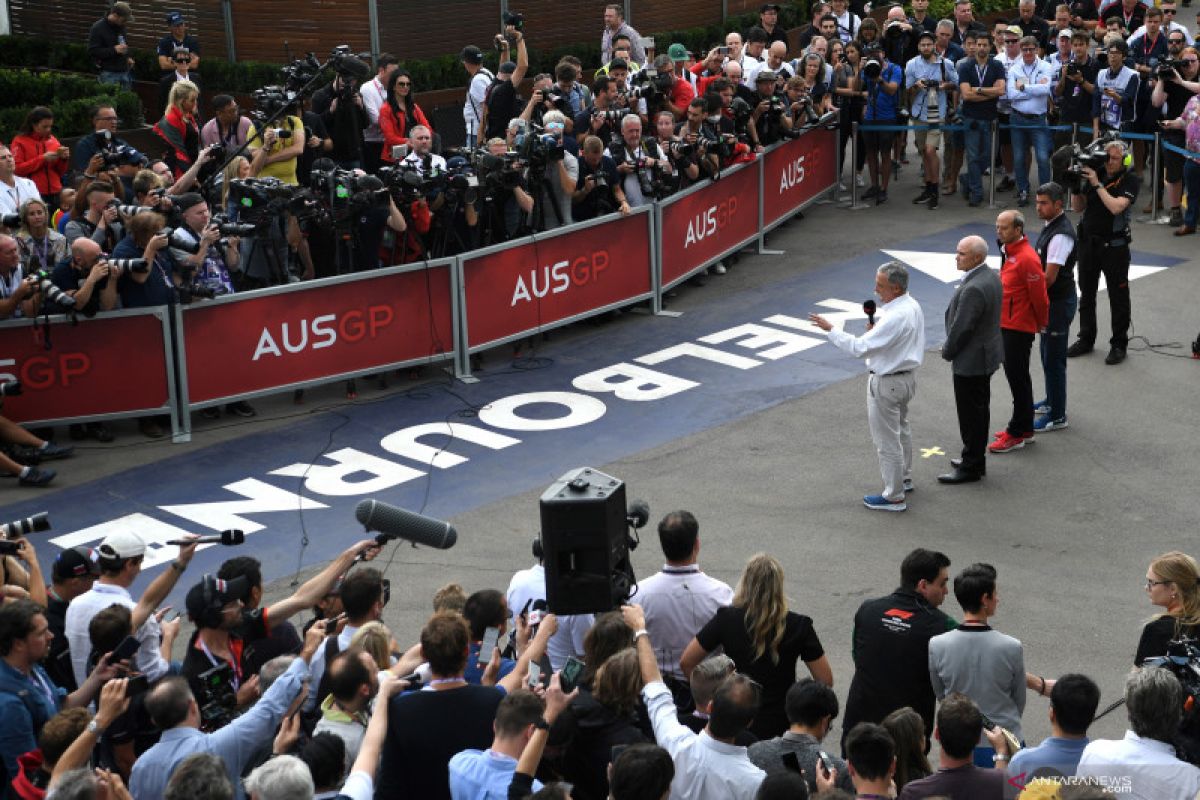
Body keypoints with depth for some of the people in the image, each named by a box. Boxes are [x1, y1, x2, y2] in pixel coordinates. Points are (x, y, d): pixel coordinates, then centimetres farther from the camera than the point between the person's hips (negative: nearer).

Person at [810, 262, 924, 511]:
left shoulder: (895, 318, -31)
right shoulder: (913, 306, -1)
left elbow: (859, 348, -29)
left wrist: (830, 330, -21)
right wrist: (876, 330, -3)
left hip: (887, 383, -10)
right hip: (907, 376, 10)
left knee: (887, 440, 2)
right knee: (901, 428, 27)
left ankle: (893, 497, 11)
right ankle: (904, 478, 45)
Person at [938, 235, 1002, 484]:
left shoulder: (974, 288, -28)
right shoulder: (991, 276, 4)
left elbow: (961, 327, -25)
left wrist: (948, 351, -7)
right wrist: (951, 348, 15)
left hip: (971, 360, -10)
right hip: (986, 354, 10)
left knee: (971, 414, 1)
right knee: (979, 410, 20)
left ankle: (971, 467, 10)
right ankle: (975, 458, 32)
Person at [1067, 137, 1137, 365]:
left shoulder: (1130, 181, -8)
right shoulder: (1096, 173, 4)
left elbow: (1116, 207, -23)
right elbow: (1078, 207, 6)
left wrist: (1097, 184, -21)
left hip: (1114, 246, -5)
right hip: (1088, 241, 5)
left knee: (1118, 297, 3)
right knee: (1086, 293, 13)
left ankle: (1119, 344, 11)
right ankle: (1086, 340, 25)